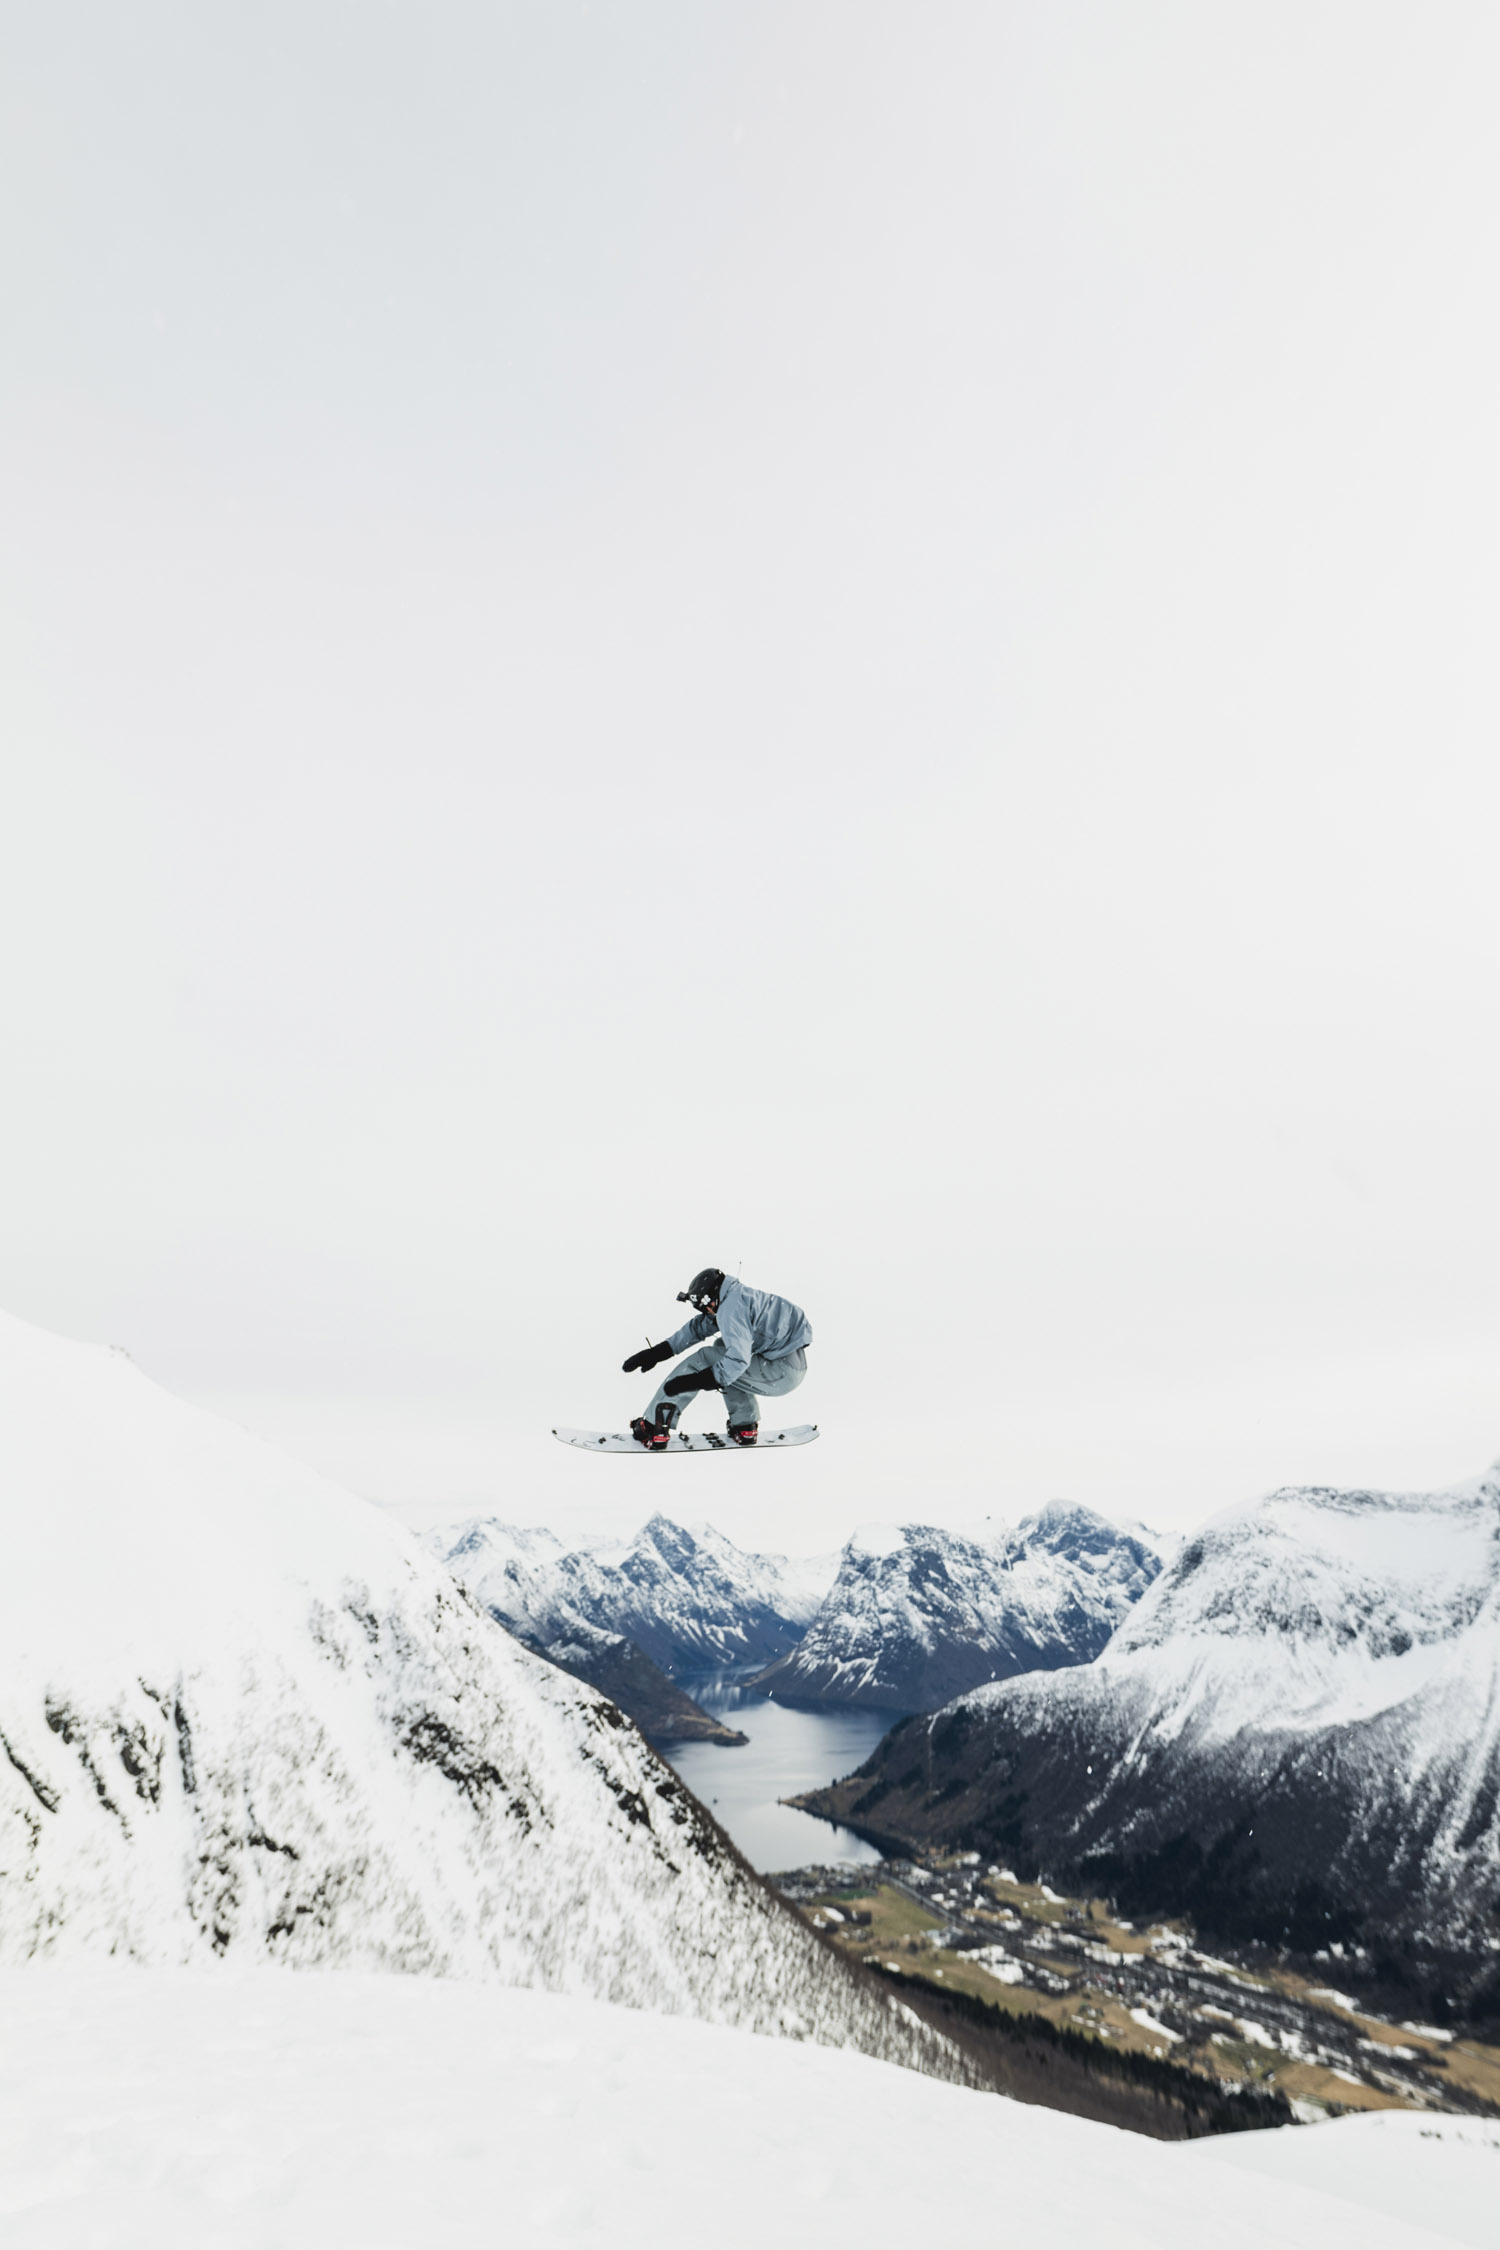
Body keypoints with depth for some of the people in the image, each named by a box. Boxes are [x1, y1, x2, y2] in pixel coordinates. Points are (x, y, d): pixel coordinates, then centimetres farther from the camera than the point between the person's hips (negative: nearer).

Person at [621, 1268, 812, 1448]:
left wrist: (692, 1382, -20)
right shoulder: (737, 1295, 15)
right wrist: (658, 1352, 19)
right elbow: (697, 1327, 22)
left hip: (782, 1372, -9)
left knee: (705, 1359, -4)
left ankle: (655, 1427, -3)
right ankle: (745, 1425, 20)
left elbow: (738, 1359, -24)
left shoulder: (731, 1307, -15)